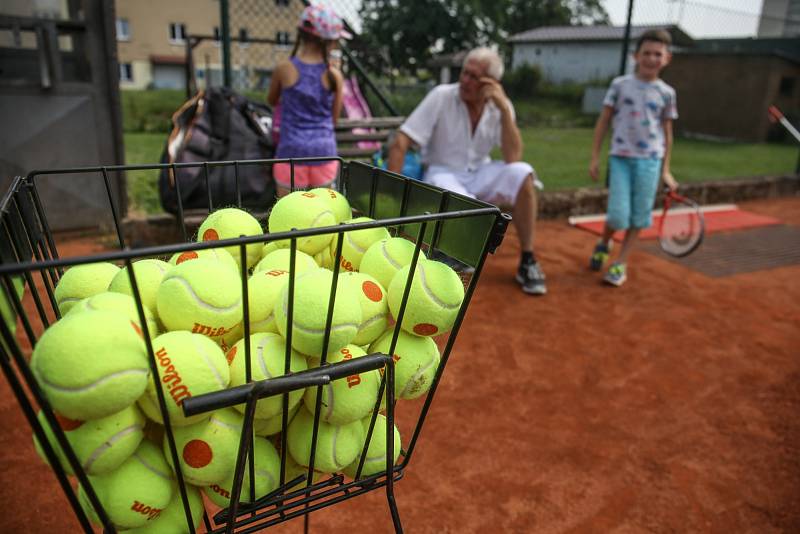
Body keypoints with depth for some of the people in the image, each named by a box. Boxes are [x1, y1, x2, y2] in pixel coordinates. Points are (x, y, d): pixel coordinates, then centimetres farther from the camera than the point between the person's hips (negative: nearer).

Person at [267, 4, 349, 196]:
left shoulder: (284, 69, -6)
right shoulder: (335, 75, -5)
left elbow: (271, 101, 14)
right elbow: (334, 118, 6)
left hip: (292, 151, -1)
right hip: (324, 150, 2)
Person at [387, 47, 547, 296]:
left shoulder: (501, 106, -5)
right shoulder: (441, 96, -14)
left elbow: (513, 159, -17)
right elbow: (400, 143, -18)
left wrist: (504, 109, -22)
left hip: (479, 174, 4)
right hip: (443, 174, -3)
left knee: (522, 174, -25)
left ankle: (527, 263, -12)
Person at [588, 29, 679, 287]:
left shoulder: (666, 93, 5)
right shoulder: (620, 84, 1)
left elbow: (667, 132, 10)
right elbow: (603, 121, 5)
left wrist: (665, 169, 7)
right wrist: (595, 157, 1)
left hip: (650, 160, 2)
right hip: (620, 157, -2)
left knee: (639, 215, 3)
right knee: (618, 216, -9)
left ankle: (621, 263, 17)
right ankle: (603, 244, 24)